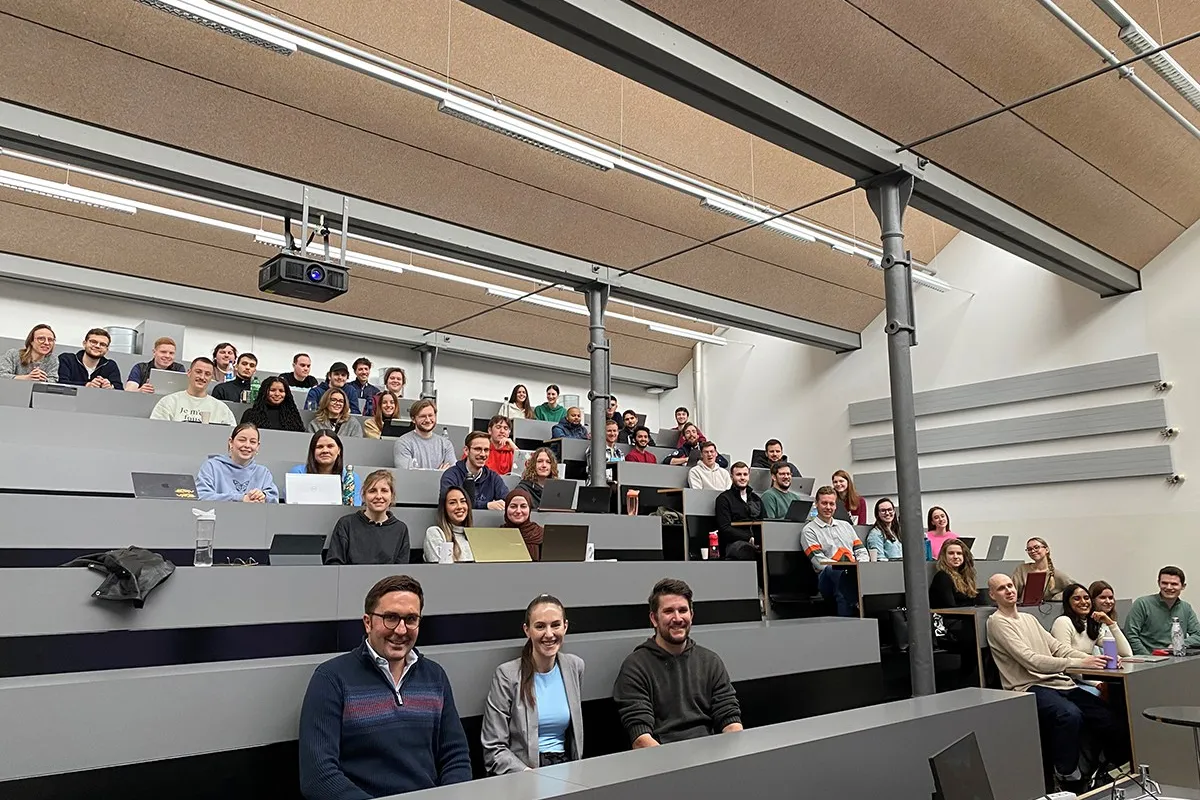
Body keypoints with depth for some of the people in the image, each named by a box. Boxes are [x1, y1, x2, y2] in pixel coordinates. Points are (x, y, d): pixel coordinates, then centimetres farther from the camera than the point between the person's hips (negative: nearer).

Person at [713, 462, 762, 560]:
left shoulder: (756, 499, 26)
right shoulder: (723, 499, 8)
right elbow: (725, 529, -3)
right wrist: (749, 538, -15)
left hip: (757, 543, 5)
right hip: (734, 543, -4)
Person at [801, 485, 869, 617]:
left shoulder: (845, 525, 30)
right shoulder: (809, 530, 10)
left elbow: (861, 552, 22)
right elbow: (819, 561, -3)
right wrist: (845, 568, -17)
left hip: (854, 573, 5)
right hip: (828, 578, -5)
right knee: (840, 573, -42)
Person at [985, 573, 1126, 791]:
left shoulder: (1029, 618, 20)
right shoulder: (997, 622, -7)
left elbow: (1058, 647, 13)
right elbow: (1031, 660, -16)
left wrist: (1091, 659, -6)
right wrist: (1079, 663, -21)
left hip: (1058, 682, 7)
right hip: (1030, 688, -7)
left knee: (1104, 714, -12)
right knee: (1070, 714, -33)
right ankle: (1067, 777, -17)